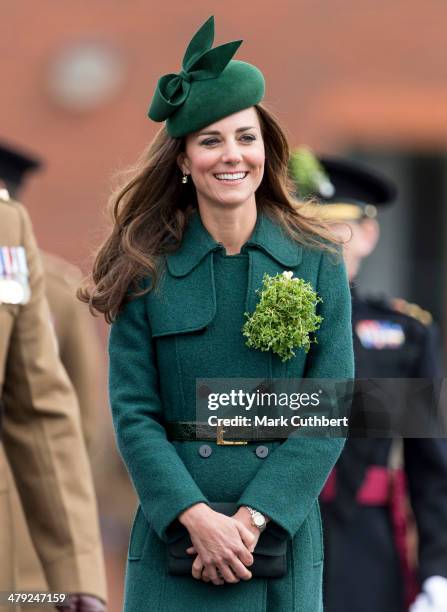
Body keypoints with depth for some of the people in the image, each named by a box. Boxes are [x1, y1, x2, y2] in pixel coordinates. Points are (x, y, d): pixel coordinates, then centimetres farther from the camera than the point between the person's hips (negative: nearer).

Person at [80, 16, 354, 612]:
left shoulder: (318, 264, 2)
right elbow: (133, 413, -3)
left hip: (283, 522, 1)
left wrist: (253, 518, -12)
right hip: (175, 528, 0)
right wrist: (198, 517, -16)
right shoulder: (147, 270, 1)